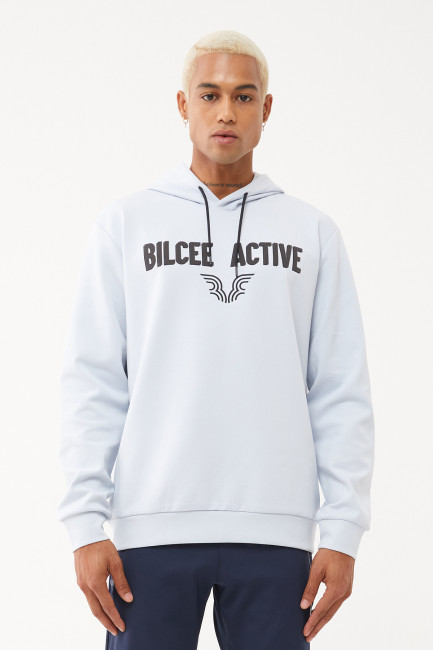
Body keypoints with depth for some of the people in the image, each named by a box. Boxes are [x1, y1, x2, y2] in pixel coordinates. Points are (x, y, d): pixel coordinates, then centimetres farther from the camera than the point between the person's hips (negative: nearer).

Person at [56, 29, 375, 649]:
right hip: (153, 527, 0)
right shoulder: (126, 223, 8)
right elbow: (94, 381, 4)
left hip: (275, 531, 1)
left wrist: (343, 529, -2)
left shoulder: (313, 232, 10)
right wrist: (87, 523, -5)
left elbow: (342, 393, 6)